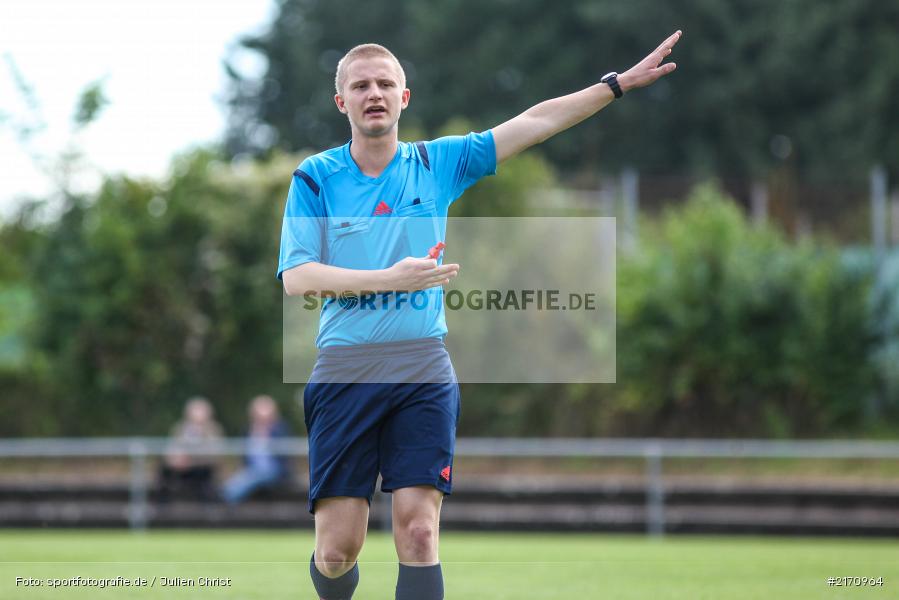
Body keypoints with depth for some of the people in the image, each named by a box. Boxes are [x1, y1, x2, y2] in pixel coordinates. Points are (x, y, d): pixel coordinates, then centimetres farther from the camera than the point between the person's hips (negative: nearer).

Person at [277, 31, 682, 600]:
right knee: (338, 549, -4)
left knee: (419, 532, -10)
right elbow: (296, 277, -6)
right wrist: (391, 278, -15)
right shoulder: (315, 177, 3)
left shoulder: (438, 163, 10)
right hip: (344, 370, -1)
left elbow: (535, 122, 9)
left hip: (422, 368, 1)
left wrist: (620, 83, 5)